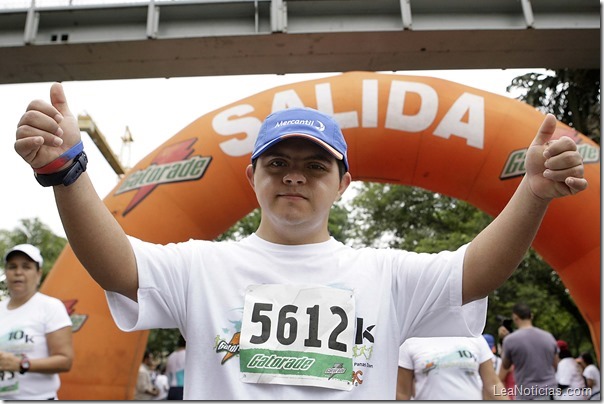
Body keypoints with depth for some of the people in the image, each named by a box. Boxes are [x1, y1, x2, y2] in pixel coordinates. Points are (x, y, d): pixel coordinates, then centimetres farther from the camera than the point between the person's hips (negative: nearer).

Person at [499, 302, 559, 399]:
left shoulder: (510, 339, -10)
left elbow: (505, 366, 7)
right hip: (550, 393, 5)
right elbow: (555, 365, 15)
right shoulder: (549, 337, 5)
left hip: (526, 396, -5)